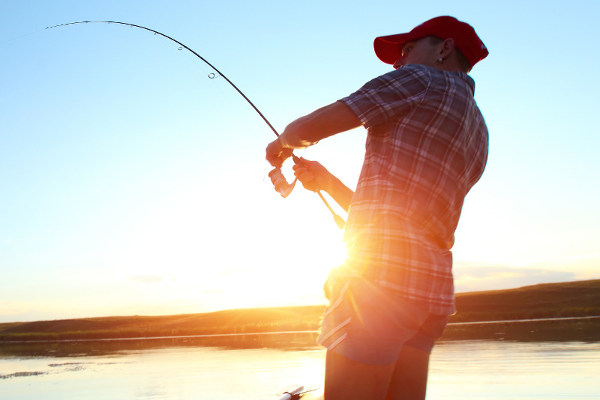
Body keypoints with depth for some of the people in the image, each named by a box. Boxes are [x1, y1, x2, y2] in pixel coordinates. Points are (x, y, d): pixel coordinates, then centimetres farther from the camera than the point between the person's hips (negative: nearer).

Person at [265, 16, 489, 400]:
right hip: (434, 284, 9)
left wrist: (282, 143, 20)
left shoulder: (420, 80, 2)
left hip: (381, 268, -9)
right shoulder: (477, 133, 25)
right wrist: (326, 181, 26)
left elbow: (306, 129, -2)